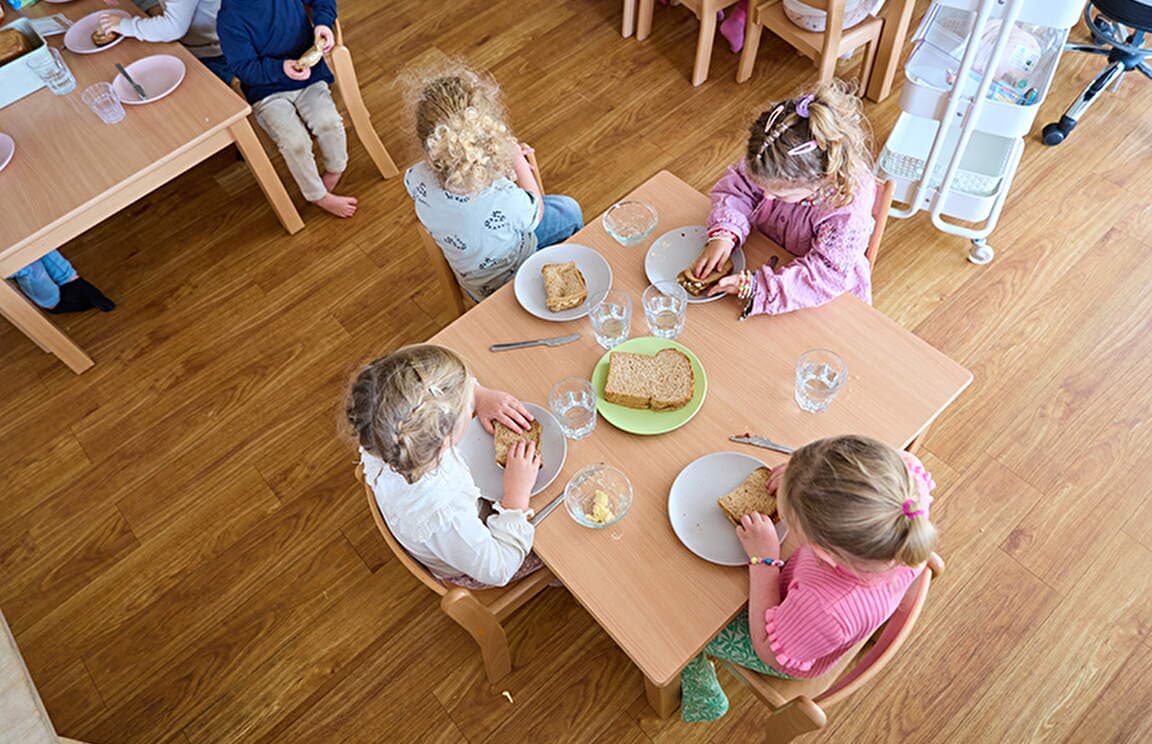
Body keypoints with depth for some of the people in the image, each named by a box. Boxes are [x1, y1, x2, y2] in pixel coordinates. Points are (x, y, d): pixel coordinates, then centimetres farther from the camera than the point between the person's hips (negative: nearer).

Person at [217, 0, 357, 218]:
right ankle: (319, 196, -1)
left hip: (310, 78, 3)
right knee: (295, 142, -27)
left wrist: (323, 22, -11)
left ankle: (335, 169, 6)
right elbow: (244, 68, -14)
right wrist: (280, 68, -32)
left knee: (329, 122, -27)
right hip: (268, 92, -2)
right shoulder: (229, 19, -14)